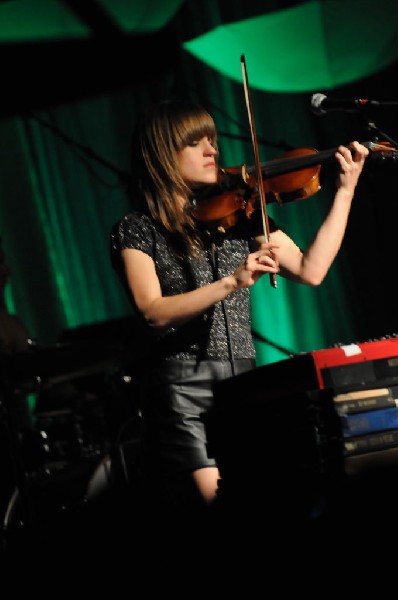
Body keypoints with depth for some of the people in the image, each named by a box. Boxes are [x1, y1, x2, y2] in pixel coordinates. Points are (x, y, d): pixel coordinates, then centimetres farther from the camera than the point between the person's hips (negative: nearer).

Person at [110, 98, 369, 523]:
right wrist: (231, 283, -26)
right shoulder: (136, 229, 1)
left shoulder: (238, 213, 12)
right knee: (219, 501, -19)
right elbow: (153, 314, -15)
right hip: (183, 392, -4)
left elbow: (310, 270, 3)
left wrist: (345, 190, 0)